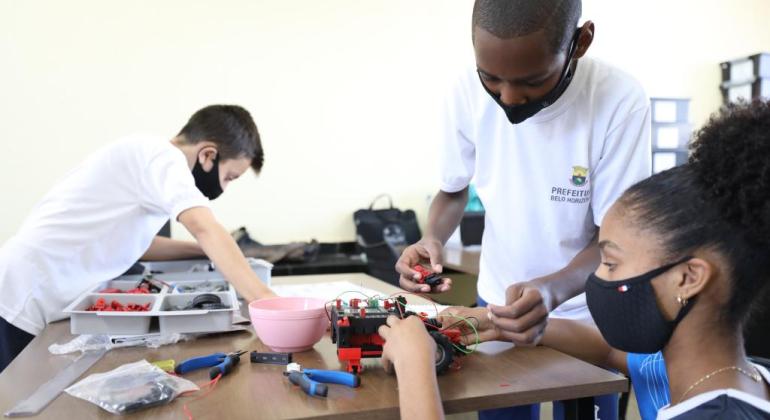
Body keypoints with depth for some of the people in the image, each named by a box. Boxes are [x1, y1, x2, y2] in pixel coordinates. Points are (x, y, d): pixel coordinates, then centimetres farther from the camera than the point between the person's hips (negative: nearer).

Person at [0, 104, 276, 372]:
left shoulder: (149, 158, 10)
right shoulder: (163, 156, -19)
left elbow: (132, 242, 15)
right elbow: (205, 229, -34)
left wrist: (205, 252, 7)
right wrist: (263, 299, -40)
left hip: (49, 298, 9)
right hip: (26, 298, -9)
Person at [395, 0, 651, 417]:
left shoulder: (620, 101, -24)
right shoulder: (468, 91, -16)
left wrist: (553, 290, -37)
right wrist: (432, 239, -21)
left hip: (585, 316, -2)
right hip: (498, 305, 3)